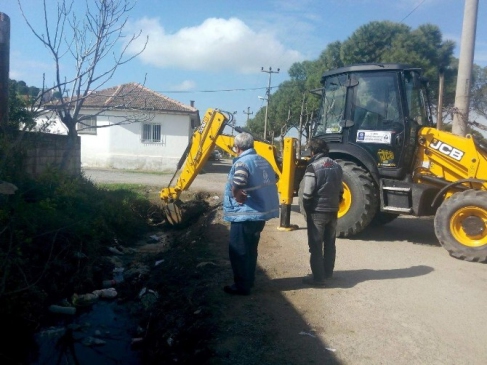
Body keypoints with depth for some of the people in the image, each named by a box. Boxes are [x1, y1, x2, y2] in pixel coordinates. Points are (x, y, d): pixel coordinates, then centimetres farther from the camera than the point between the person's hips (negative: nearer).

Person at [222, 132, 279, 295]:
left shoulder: (242, 162, -17)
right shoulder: (263, 161, 10)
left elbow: (236, 189, -33)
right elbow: (271, 184, 17)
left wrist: (240, 198, -14)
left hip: (245, 215, -9)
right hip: (261, 212, 9)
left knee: (238, 251, 3)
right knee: (250, 249, 20)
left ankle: (241, 286, 11)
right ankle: (248, 280, 31)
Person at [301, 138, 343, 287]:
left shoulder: (313, 167, -14)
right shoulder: (337, 166, 8)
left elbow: (307, 193, -16)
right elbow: (340, 190, 11)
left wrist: (307, 209, -2)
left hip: (317, 211, -7)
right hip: (333, 211, 7)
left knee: (316, 245, 1)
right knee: (330, 243, 17)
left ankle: (318, 277, 4)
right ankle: (328, 272, 29)